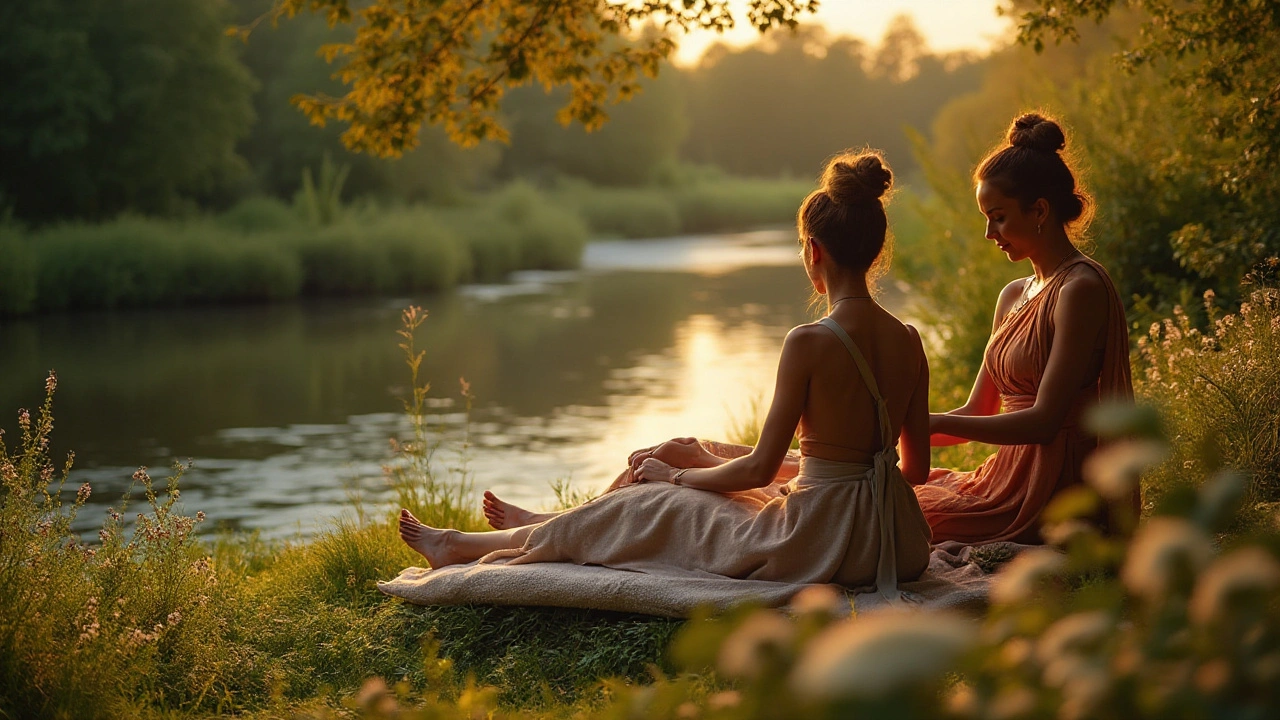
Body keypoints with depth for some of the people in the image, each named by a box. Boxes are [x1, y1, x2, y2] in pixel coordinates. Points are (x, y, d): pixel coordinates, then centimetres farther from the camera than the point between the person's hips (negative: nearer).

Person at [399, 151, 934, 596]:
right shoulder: (907, 341, 2)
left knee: (644, 507, 14)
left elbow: (761, 467, -15)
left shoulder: (809, 342, -19)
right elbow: (917, 468, 9)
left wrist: (675, 475, 3)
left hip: (818, 539, -7)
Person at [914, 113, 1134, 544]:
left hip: (1051, 500, -9)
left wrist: (935, 422, -16)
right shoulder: (1014, 296, 16)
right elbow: (978, 412, 17)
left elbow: (1043, 421, -18)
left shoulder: (1081, 289, -12)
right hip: (1009, 482, 9)